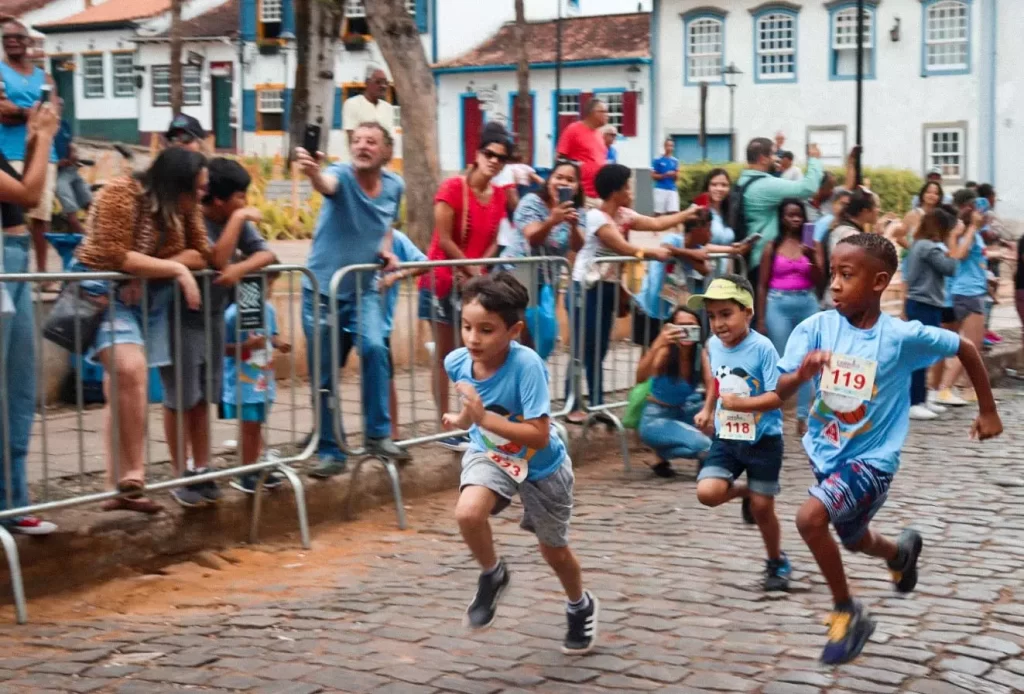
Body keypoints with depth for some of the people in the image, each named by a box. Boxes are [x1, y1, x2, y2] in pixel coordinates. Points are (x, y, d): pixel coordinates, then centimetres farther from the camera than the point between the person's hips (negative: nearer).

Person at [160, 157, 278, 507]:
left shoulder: (238, 220, 2)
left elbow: (266, 254, -7)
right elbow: (217, 260, -29)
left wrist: (241, 268, -26)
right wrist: (239, 219, -22)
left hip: (214, 315, 6)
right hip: (181, 317, -6)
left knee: (204, 399, 10)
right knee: (181, 399, 0)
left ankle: (201, 471, 17)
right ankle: (183, 476, 9)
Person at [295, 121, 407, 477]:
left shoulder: (395, 185, -2)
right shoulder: (341, 174, -16)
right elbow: (326, 185, -42)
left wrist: (386, 249, -2)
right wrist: (312, 171, -65)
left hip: (363, 290, 2)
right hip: (322, 288, -2)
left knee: (374, 348, -24)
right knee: (323, 374, 3)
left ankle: (378, 434, -10)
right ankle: (331, 451, 16)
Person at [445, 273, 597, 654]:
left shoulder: (527, 365, -35)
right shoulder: (457, 362, -18)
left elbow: (539, 436, -38)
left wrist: (483, 419, -43)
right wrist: (462, 418, 2)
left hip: (541, 465, -3)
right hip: (489, 454, 3)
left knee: (554, 551, 16)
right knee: (467, 513, -29)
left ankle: (581, 606, 49)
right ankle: (493, 575, 4)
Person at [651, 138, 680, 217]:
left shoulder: (675, 161, 11)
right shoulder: (658, 160, -1)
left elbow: (677, 177, 14)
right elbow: (653, 176, -2)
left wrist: (675, 174, -9)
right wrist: (665, 175, -15)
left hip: (672, 190, 4)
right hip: (660, 189, -4)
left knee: (673, 212, -5)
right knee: (658, 213, 0)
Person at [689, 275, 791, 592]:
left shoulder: (762, 348, -20)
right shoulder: (713, 346, -2)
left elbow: (777, 396, -23)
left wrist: (741, 403, -33)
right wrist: (707, 410, 10)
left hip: (763, 441, -5)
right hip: (726, 438, 5)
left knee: (762, 508, 5)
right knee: (707, 492, -14)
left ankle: (777, 563, 31)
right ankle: (745, 493, 20)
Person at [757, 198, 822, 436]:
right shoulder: (773, 247, 1)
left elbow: (819, 280, 2)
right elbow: (763, 286, 3)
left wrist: (812, 259, -16)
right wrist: (760, 320, 0)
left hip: (807, 305, 2)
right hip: (779, 305, -2)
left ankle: (803, 417, 7)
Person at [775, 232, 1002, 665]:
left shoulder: (902, 336, -18)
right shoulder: (815, 328, -14)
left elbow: (965, 349, -3)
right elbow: (780, 392, -18)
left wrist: (988, 412, 4)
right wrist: (800, 375, -41)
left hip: (871, 459, -5)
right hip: (826, 453, 5)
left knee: (810, 518, -25)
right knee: (853, 539, 25)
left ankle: (848, 613, -4)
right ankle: (901, 552, 62)